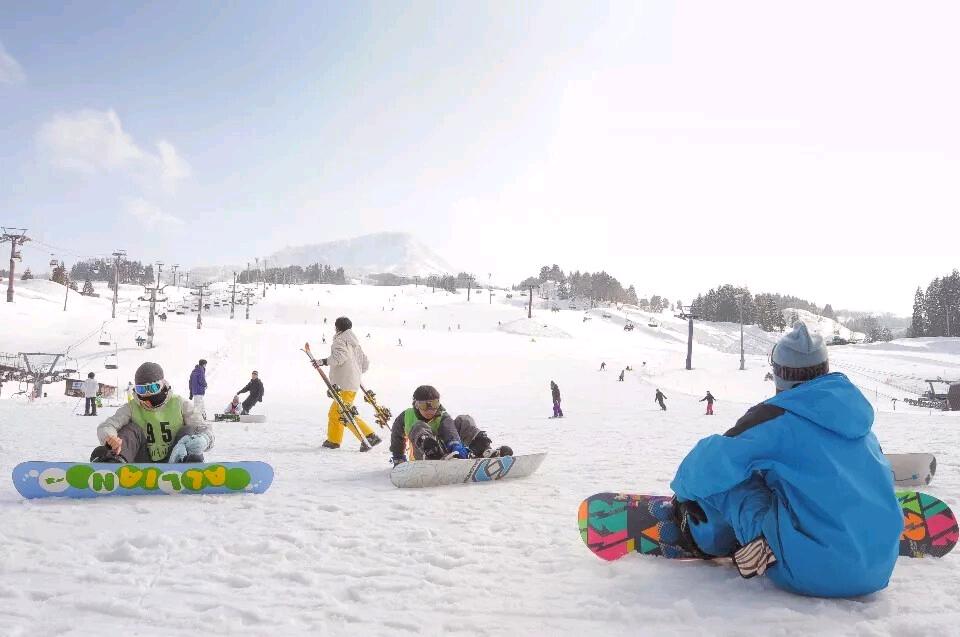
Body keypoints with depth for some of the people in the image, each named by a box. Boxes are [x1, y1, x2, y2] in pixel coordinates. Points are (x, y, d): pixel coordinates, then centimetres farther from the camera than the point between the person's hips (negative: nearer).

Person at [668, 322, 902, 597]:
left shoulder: (777, 417, -11)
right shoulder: (856, 411, 9)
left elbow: (713, 463, -9)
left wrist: (683, 490, 13)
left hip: (811, 573, -7)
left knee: (731, 477, 3)